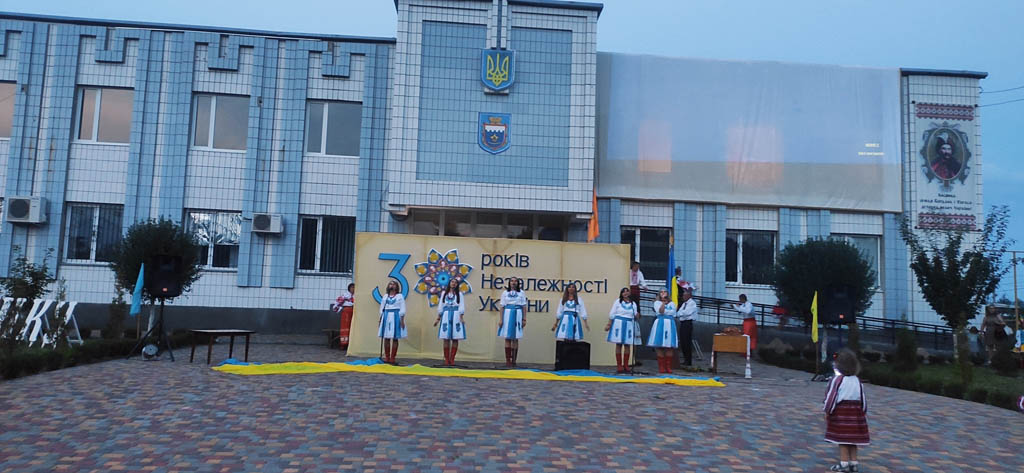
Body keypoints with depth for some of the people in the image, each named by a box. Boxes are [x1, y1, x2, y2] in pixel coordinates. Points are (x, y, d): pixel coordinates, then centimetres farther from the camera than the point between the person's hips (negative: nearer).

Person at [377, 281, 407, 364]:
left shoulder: (399, 296, 4)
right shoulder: (385, 296, 15)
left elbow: (402, 309, -1)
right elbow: (382, 308, 15)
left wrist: (402, 320, -9)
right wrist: (380, 320, 8)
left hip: (396, 317, -3)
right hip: (386, 317, 3)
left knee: (395, 338, -3)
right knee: (386, 338, 1)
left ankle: (392, 358, -1)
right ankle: (387, 357, 7)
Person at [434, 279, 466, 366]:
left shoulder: (459, 294, 8)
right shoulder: (444, 293, 14)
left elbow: (461, 306, 0)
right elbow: (440, 306, 14)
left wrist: (461, 317, -12)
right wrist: (438, 318, 10)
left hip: (456, 317, -1)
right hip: (446, 316, 1)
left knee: (455, 339, -4)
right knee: (446, 338, -3)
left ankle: (452, 359, 2)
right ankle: (446, 359, 2)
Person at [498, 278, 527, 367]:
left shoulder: (521, 293, 7)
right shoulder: (505, 293, 8)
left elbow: (524, 307, 7)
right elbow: (502, 307, 7)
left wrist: (524, 319, 2)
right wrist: (501, 319, 1)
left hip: (517, 316, 0)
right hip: (507, 315, 0)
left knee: (515, 339, 1)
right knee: (507, 338, 1)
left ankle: (514, 360, 5)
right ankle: (508, 360, 5)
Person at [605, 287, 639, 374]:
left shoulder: (633, 304, 12)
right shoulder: (617, 301, 5)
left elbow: (634, 316, 16)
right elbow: (612, 314, 3)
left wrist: (636, 316, -7)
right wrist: (609, 324, -1)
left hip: (629, 325, 3)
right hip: (618, 324, -3)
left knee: (627, 345, 1)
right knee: (618, 344, -4)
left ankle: (626, 365, 7)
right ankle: (619, 366, -1)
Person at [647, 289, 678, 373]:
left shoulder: (672, 303, 16)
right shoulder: (657, 302, 10)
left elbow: (673, 312, 4)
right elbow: (659, 311, -7)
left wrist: (663, 312, 0)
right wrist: (663, 302, -6)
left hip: (669, 325, 1)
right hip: (660, 324, -1)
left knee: (669, 347, -3)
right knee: (659, 347, -5)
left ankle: (668, 367, 0)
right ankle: (661, 367, -2)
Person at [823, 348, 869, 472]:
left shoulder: (837, 380, -13)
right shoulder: (857, 381, 5)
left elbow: (831, 396, -12)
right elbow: (862, 399, 9)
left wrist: (827, 411, -5)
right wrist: (863, 413, 19)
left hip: (840, 412, -6)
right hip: (855, 412, 6)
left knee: (842, 438, 0)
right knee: (852, 438, 12)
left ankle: (844, 463, 0)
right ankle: (854, 462, 15)